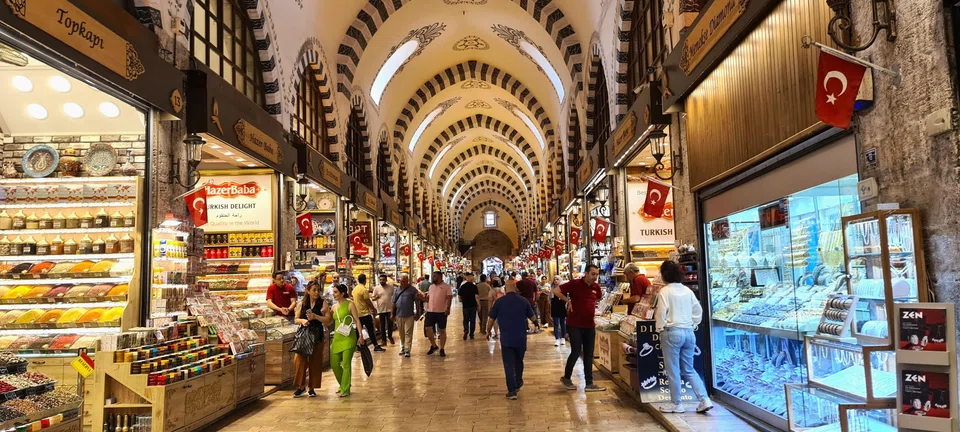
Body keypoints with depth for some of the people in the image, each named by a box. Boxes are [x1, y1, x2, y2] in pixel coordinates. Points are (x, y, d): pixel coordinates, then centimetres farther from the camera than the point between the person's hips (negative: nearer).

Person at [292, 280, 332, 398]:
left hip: (317, 335, -1)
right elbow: (296, 320, 8)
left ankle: (312, 388, 14)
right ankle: (301, 386, 9)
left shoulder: (322, 303, 1)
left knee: (315, 362, 2)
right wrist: (302, 320, -13)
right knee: (299, 360, -7)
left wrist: (315, 316, -18)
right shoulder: (301, 304, 6)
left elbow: (329, 321, -6)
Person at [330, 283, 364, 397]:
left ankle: (345, 390, 3)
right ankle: (343, 385, 27)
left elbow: (357, 320, -8)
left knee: (346, 364, -5)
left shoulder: (350, 305, -4)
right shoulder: (335, 306, 13)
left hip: (348, 338, -6)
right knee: (334, 364, 6)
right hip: (337, 338, 6)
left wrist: (361, 335, -15)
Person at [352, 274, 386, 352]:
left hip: (357, 313, 8)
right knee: (371, 330, -3)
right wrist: (374, 309, 2)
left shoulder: (355, 289, 7)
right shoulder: (364, 289, -17)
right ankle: (376, 346, -2)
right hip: (365, 313, -7)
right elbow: (368, 301, -13)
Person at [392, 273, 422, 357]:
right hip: (399, 315, 4)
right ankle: (402, 348, 25)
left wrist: (417, 313, -2)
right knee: (401, 333, 12)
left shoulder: (413, 290, -2)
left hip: (409, 315, -4)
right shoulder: (397, 290, 10)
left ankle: (407, 350, -5)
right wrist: (393, 314, 12)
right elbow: (394, 303, 13)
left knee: (408, 333, -5)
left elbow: (417, 302, 0)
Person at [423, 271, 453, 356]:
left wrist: (448, 308, -23)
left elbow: (449, 298, -11)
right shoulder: (431, 286, 14)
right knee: (428, 329, -1)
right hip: (430, 311, 5)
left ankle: (442, 349, 12)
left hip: (441, 312, -5)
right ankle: (434, 345, 19)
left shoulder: (446, 287, -4)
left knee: (442, 331, 3)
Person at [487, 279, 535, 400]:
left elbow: (491, 319, -2)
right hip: (521, 338, 2)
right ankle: (518, 384, 39)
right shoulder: (523, 301, -3)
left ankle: (512, 390, -5)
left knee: (509, 364, 2)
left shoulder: (499, 302, -6)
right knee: (519, 362, 22)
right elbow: (532, 317, 7)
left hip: (506, 339, -2)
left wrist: (488, 331, 15)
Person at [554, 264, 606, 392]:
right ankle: (566, 378, 20)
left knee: (589, 355, 7)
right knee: (576, 352, -3)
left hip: (590, 326, 6)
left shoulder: (596, 287, 4)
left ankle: (589, 383, 14)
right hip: (575, 325, -5)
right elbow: (556, 291, -13)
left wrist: (593, 307, 10)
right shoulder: (574, 284, -13)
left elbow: (599, 298, 25)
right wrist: (568, 301, -14)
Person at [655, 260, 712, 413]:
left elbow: (661, 313, -12)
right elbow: (698, 311, 12)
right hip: (688, 332, 6)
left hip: (672, 332, -6)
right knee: (688, 369, 14)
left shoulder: (665, 291, -8)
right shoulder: (687, 290, 9)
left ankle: (676, 404, 11)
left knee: (673, 371, 4)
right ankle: (704, 400, 5)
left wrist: (660, 329, 1)